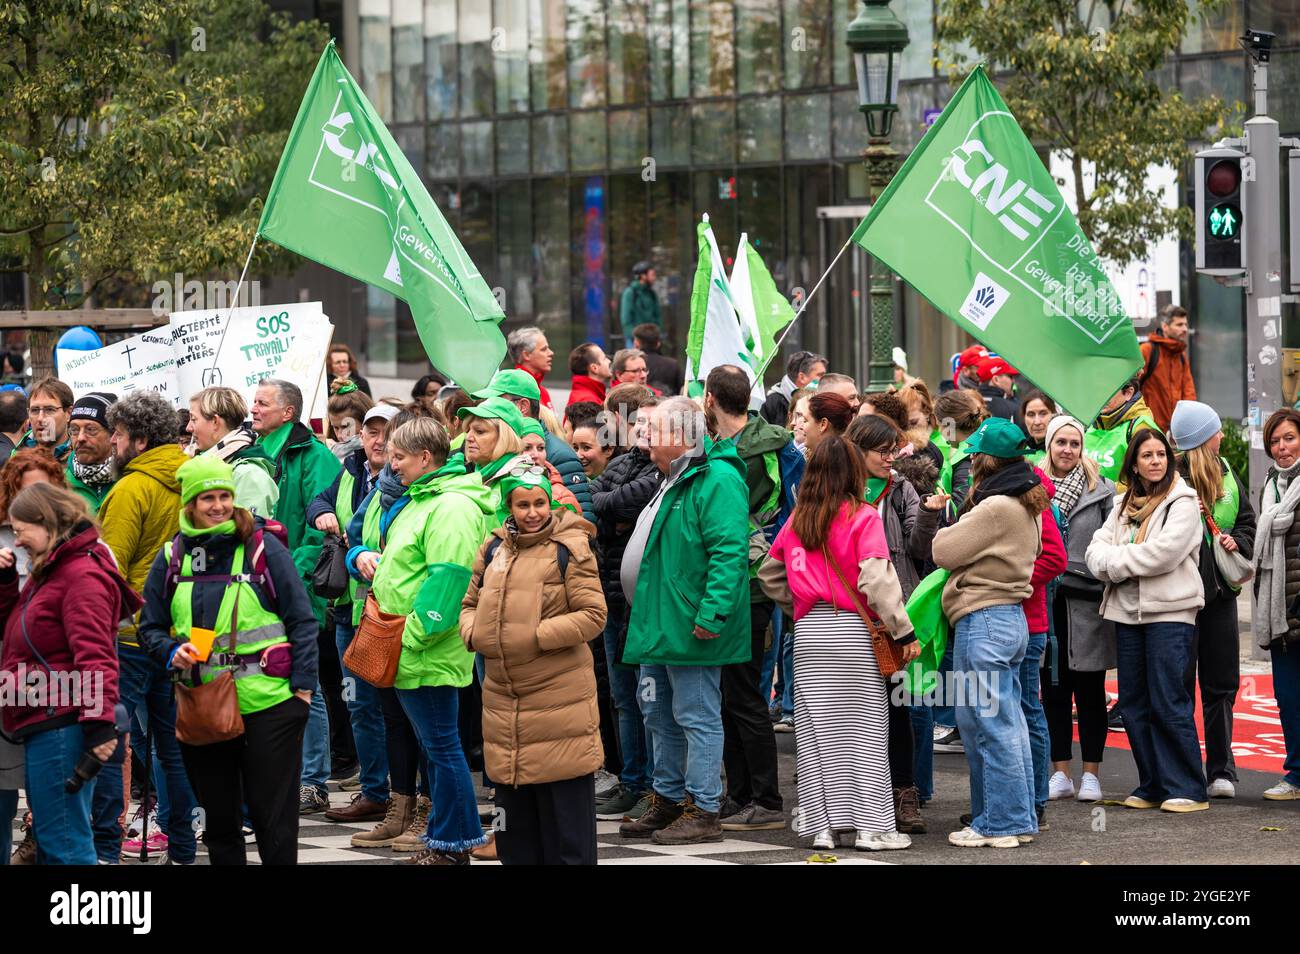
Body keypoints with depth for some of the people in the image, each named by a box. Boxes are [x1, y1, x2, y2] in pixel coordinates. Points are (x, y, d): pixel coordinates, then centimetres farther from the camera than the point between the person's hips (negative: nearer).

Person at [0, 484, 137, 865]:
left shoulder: (82, 575, -12)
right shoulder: (47, 572, 20)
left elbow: (94, 654, -21)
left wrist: (99, 723, -29)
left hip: (60, 728, -11)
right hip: (41, 725, 11)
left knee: (63, 844, -10)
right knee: (52, 838, 14)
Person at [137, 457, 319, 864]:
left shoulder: (263, 548, -3)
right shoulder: (172, 556, 6)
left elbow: (302, 620, -1)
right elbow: (150, 627, 12)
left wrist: (303, 684, -7)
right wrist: (171, 652, -9)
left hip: (268, 703, -4)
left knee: (273, 814, 1)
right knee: (218, 816, 12)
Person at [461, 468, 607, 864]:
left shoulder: (570, 548, -7)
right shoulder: (494, 548, 11)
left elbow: (592, 615, -11)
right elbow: (471, 604, 20)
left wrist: (534, 638, -18)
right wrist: (474, 634, -2)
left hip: (558, 694, -6)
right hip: (503, 695, 6)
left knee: (564, 806, -2)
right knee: (514, 807, 15)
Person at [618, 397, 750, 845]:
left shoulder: (717, 480, -17)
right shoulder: (672, 480, 17)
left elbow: (729, 552, -25)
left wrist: (712, 613, -29)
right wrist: (642, 613, 26)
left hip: (690, 628, -11)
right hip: (657, 623, 11)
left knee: (697, 717, -4)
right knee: (661, 716, 17)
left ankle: (703, 812, 1)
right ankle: (667, 802, 27)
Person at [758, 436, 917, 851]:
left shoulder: (796, 521, 8)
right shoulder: (862, 517, -6)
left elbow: (770, 576, 16)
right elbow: (877, 581, -14)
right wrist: (904, 631, -9)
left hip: (808, 631, 4)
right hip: (852, 630, -4)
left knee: (815, 731, 7)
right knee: (864, 729, 1)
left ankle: (821, 825, 8)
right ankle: (871, 827, 0)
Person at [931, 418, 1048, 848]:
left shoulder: (995, 508, -17)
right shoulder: (1025, 504, 13)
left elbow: (944, 551, -12)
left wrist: (949, 527, 8)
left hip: (983, 620, -10)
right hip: (1010, 615, 10)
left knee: (991, 724, -5)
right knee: (1009, 723, 13)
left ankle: (1000, 823, -2)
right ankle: (1018, 818, 17)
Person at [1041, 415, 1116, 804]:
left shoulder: (1101, 490, 2)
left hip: (1087, 601, -2)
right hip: (1045, 600, 2)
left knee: (1089, 690, 4)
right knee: (1053, 689, 6)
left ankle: (1091, 773, 10)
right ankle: (1061, 773, 13)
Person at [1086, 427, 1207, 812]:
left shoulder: (1182, 501, -3)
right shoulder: (1124, 504, 17)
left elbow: (1164, 552, -16)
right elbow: (1098, 546, 9)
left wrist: (1116, 563, -7)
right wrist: (1110, 564, -14)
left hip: (1170, 611, -7)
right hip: (1127, 611, 7)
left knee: (1168, 703, -10)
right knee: (1133, 704, 7)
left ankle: (1187, 789, -6)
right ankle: (1152, 785, 15)